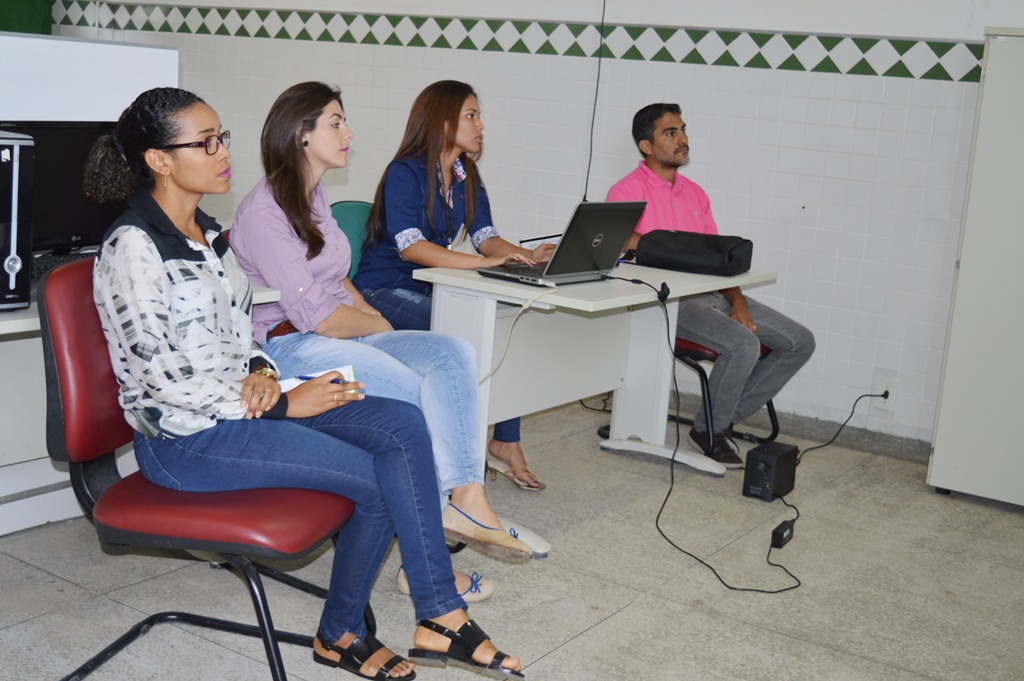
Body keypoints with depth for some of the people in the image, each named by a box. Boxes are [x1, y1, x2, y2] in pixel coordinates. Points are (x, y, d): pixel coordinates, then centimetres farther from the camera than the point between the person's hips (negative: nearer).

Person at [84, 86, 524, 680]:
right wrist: (283, 405, -17)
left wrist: (261, 371, -3)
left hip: (240, 403, 8)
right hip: (184, 437, -8)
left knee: (403, 425, -13)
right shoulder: (132, 249, -15)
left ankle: (439, 616, -11)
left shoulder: (208, 232, 12)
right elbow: (164, 376, -19)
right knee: (381, 481, -14)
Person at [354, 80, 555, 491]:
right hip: (385, 291, -7)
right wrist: (486, 262, -35)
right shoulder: (406, 173, -14)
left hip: (432, 288, 7)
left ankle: (506, 443, -12)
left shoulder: (466, 175, 11)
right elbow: (410, 247, -27)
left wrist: (526, 255, -18)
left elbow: (484, 236, 3)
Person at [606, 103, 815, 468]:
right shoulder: (627, 191, -1)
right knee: (744, 345, -30)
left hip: (714, 294, 8)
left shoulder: (695, 194, 20)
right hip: (670, 299, -8)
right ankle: (709, 431, -5)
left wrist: (737, 301, 0)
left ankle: (727, 417, 5)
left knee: (800, 342, -2)